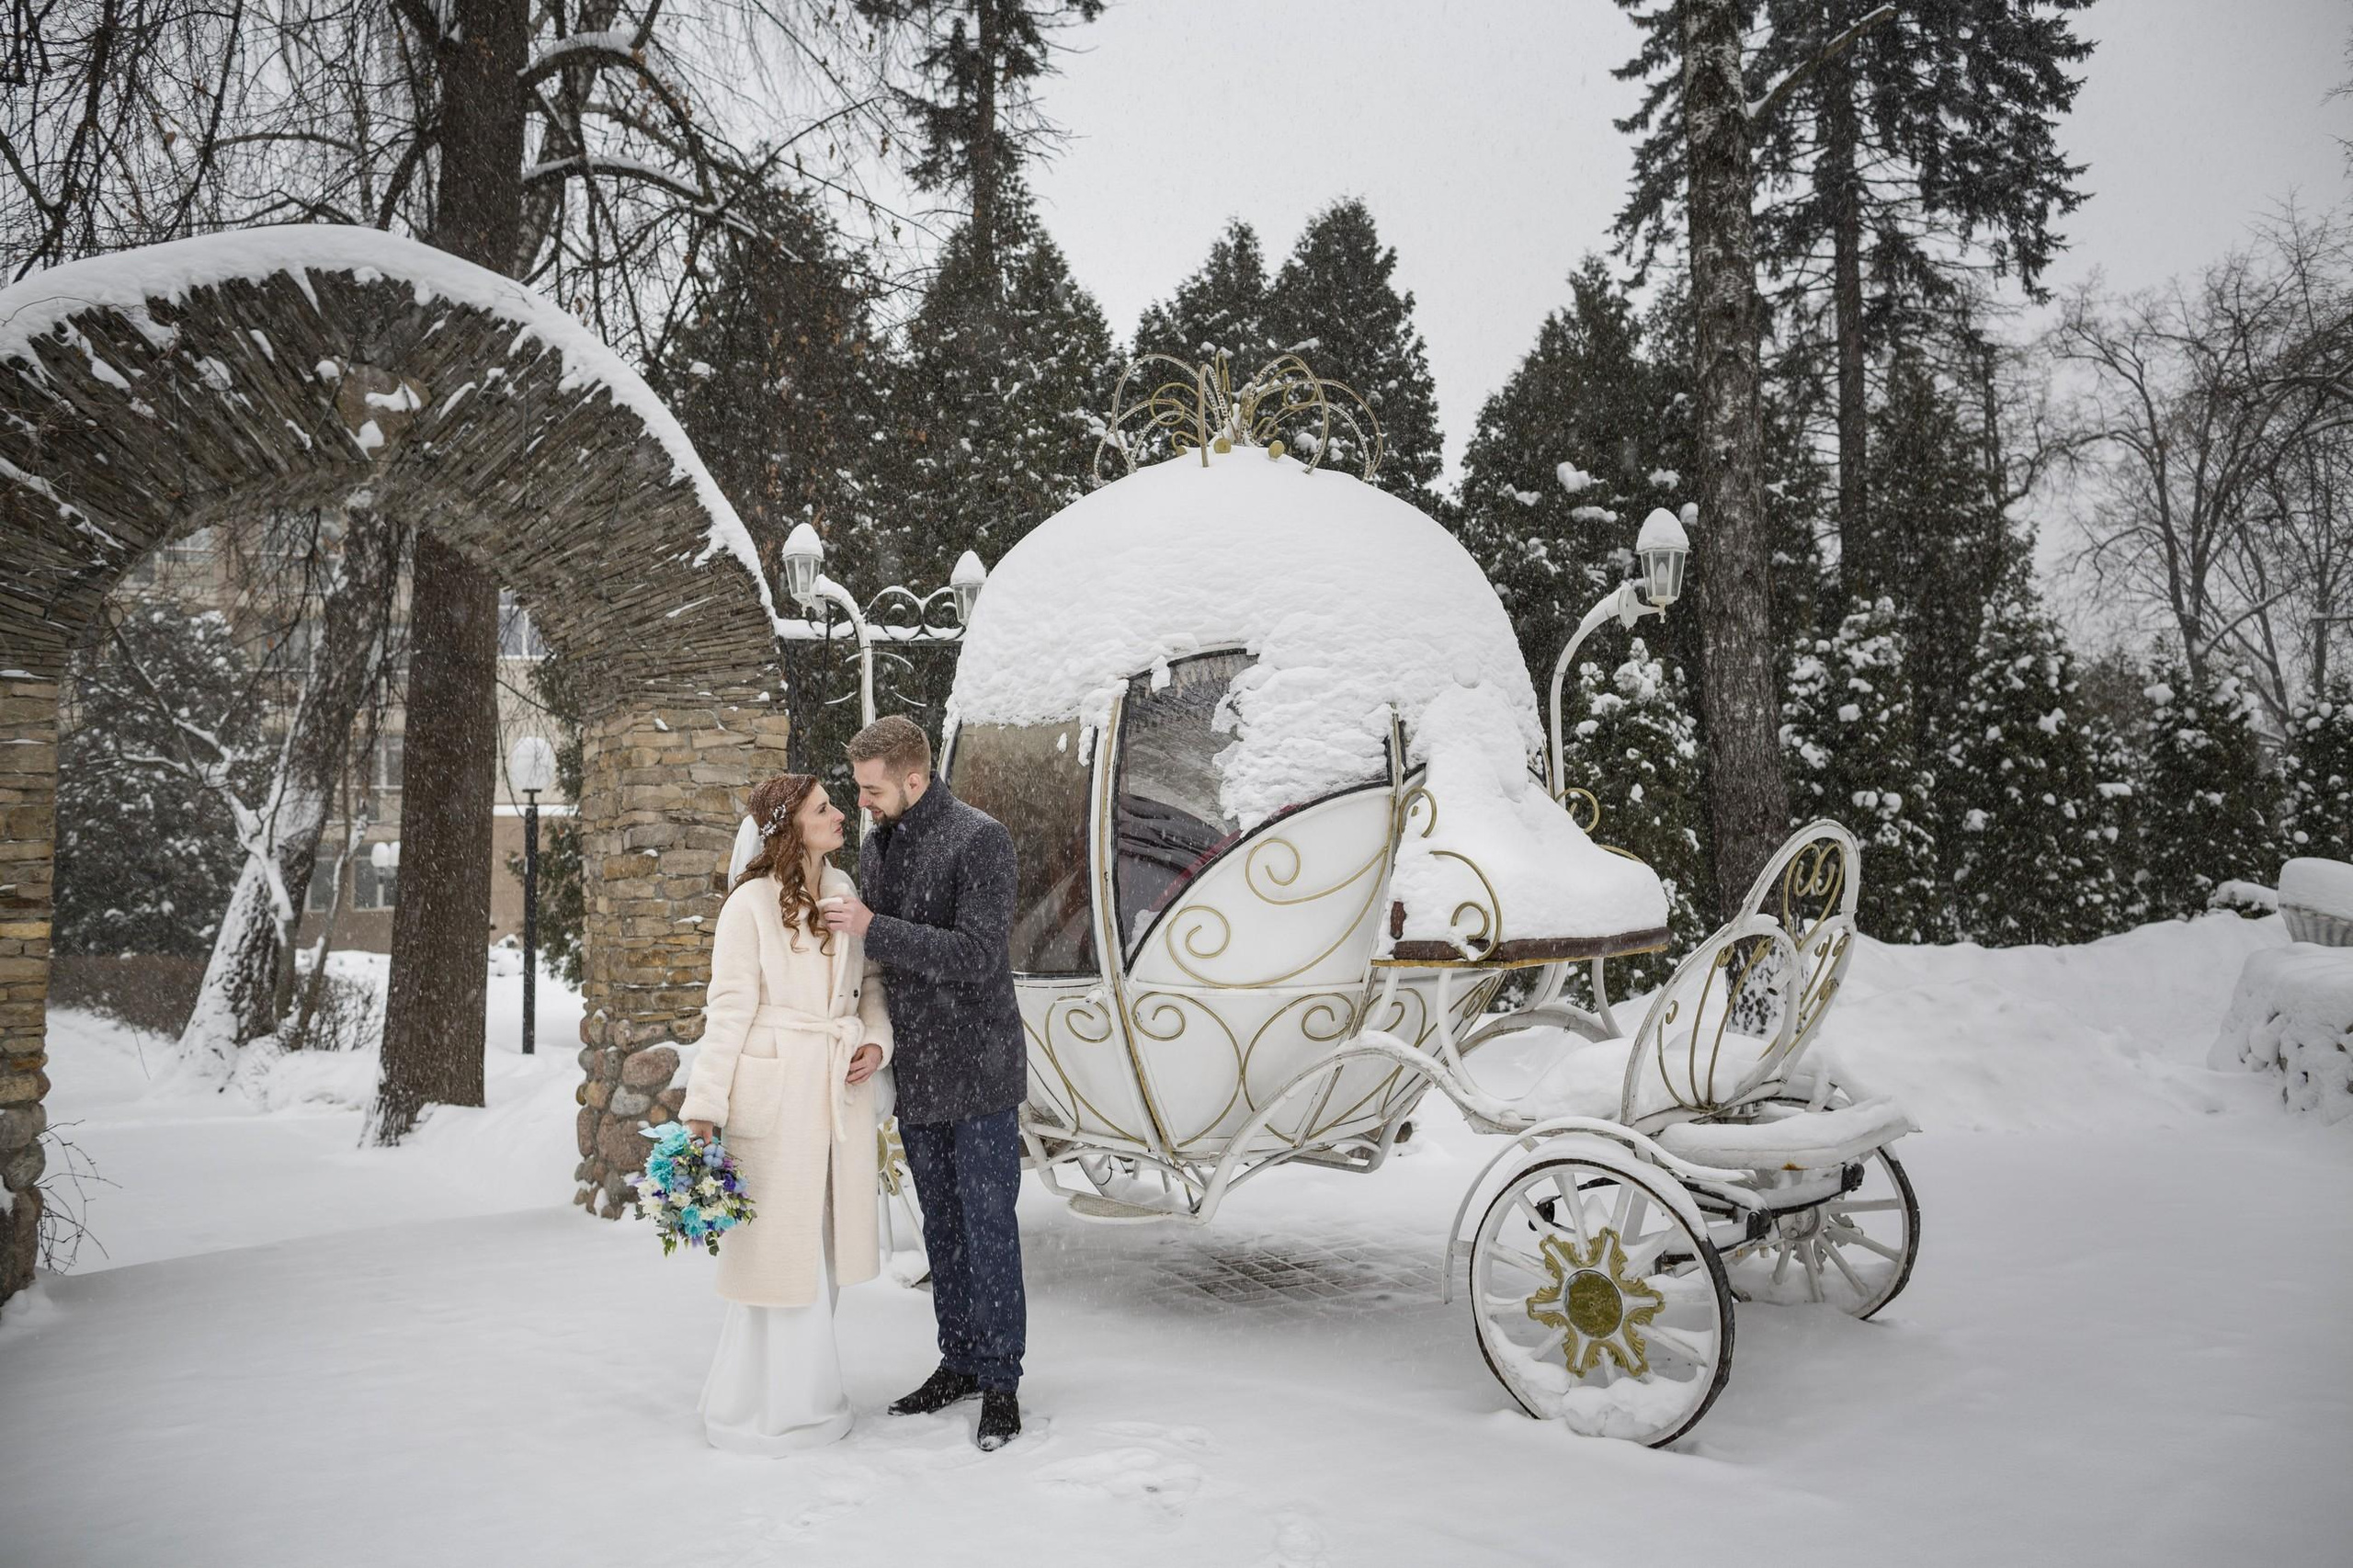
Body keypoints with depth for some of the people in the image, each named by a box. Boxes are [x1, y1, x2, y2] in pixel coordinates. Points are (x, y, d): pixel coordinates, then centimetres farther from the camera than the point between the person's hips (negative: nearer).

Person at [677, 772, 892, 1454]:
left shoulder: (844, 891, 8)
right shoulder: (751, 902, -10)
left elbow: (871, 980, 16)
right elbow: (728, 1010, -11)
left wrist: (876, 1041, -2)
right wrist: (703, 1109, -14)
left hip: (840, 1088, 6)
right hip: (775, 1088, -6)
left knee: (826, 1245, 12)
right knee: (778, 1244, 1)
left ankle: (807, 1394, 27)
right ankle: (763, 1407, 16)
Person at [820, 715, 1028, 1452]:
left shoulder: (979, 840, -14)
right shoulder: (874, 846, 9)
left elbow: (977, 956, -21)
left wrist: (873, 929, -22)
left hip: (977, 1072, -7)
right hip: (914, 1072, 7)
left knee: (988, 1226, 0)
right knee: (941, 1225, 15)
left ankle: (1001, 1382, 11)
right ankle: (959, 1362, 27)